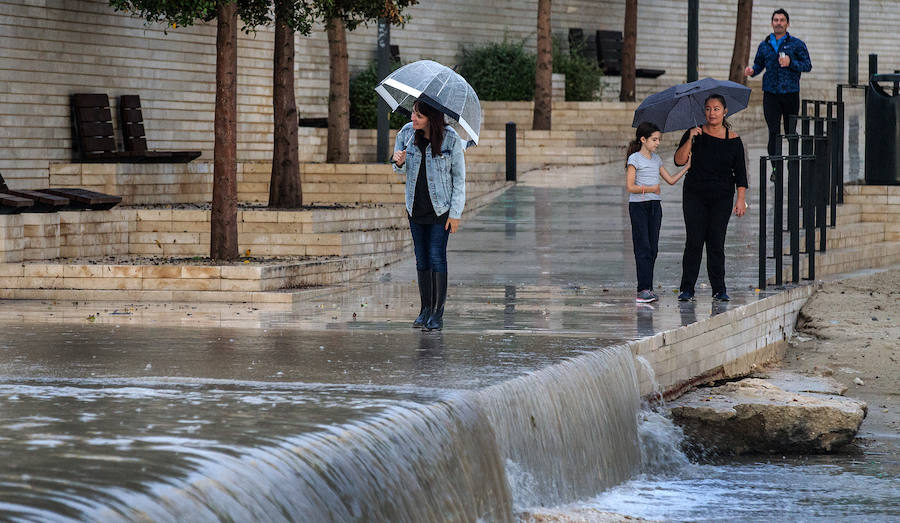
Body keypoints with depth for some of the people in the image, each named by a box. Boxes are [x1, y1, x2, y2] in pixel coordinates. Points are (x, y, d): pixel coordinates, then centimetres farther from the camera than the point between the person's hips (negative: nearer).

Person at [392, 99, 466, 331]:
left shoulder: (450, 139, -12)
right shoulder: (406, 133, -2)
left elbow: (459, 177, -6)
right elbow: (401, 170, 10)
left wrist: (456, 212, -9)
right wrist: (399, 162, -15)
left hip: (441, 207, -4)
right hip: (415, 206, 4)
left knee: (437, 256, -9)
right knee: (421, 258, 7)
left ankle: (438, 313, -6)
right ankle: (425, 309, 15)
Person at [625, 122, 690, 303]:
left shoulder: (656, 159, 15)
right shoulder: (635, 159, -6)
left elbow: (671, 180, 18)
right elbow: (630, 186, -12)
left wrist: (686, 167, 11)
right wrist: (649, 189, -22)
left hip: (654, 206, 7)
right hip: (638, 206, -7)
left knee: (653, 248, 4)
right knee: (643, 248, -10)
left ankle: (648, 288, 6)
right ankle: (643, 289, -12)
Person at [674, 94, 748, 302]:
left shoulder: (733, 139, 3)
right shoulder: (695, 134, 1)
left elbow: (740, 172, 4)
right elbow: (679, 160, -7)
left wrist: (741, 199, -3)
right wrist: (690, 139, -20)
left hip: (722, 198, 0)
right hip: (695, 196, 0)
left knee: (716, 242, -3)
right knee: (694, 241, -6)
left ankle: (719, 289, 4)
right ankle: (687, 289, -2)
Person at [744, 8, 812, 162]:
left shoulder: (797, 44, 3)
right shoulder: (764, 45, 12)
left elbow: (807, 65, -1)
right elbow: (759, 64, 19)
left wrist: (791, 63, -17)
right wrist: (752, 70, -4)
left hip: (791, 93, -2)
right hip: (771, 94, 2)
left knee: (791, 132, 4)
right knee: (773, 132, -5)